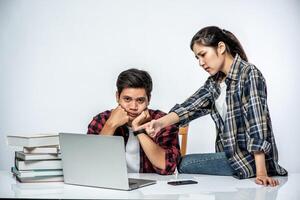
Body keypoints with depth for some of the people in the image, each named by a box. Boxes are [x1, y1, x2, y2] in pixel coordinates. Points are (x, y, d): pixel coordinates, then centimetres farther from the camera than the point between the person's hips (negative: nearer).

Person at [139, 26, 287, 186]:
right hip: (232, 155, 7)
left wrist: (261, 173, -26)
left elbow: (256, 123, -22)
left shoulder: (249, 74, -14)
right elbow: (191, 106, -5)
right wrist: (160, 123, -23)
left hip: (251, 159, -7)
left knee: (184, 165, -6)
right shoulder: (214, 81, 10)